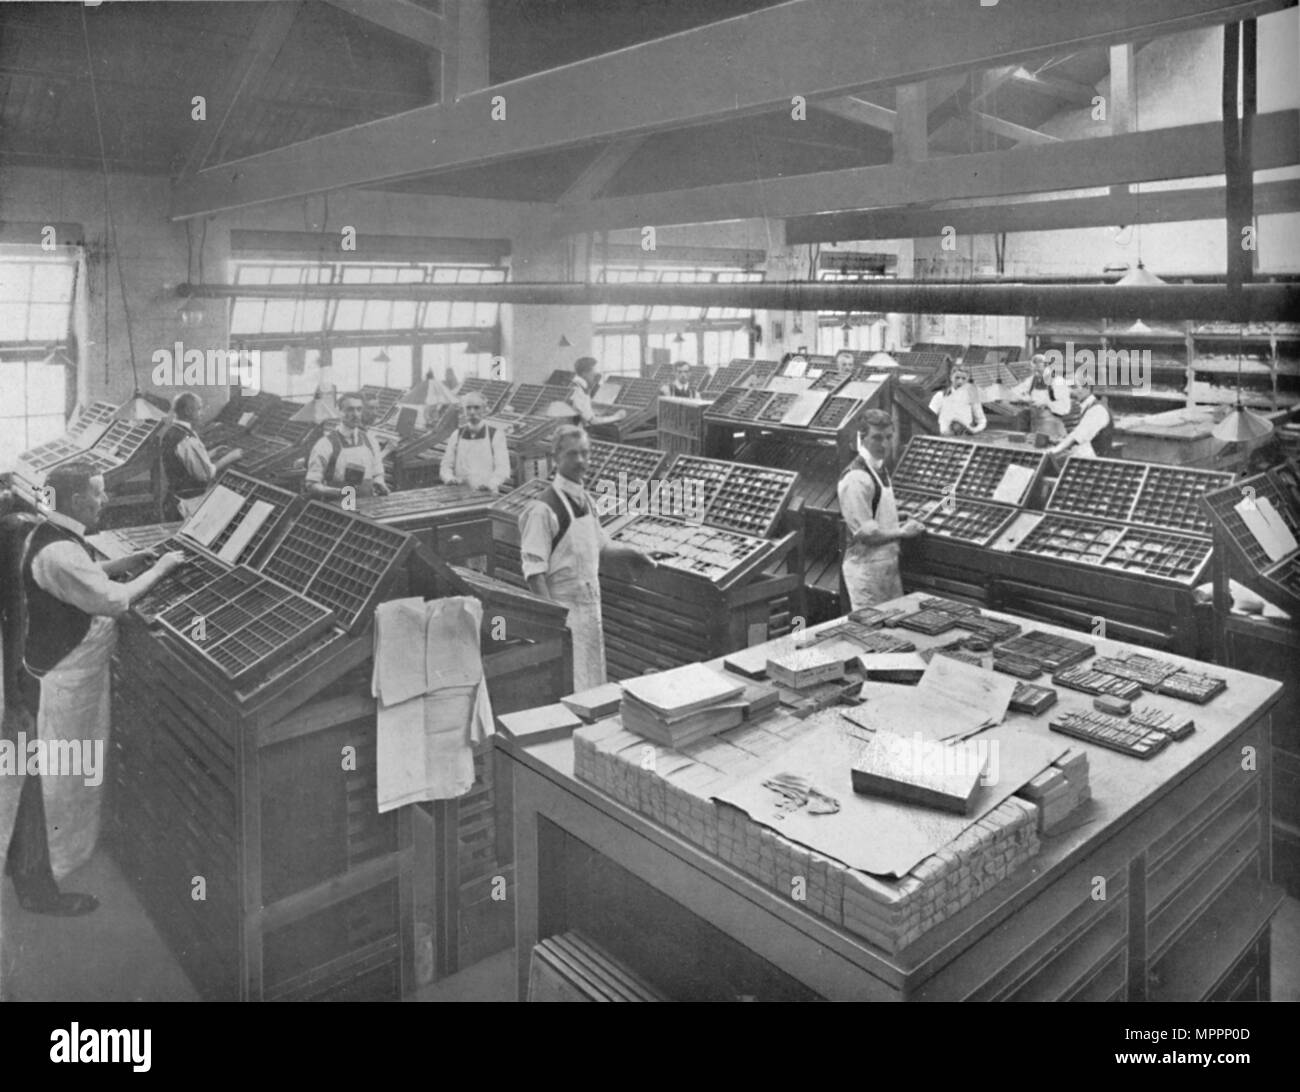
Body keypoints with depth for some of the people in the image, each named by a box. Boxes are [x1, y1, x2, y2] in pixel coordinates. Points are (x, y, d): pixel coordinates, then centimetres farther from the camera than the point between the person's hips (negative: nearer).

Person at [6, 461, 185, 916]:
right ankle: (38, 888, 21)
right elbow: (112, 601, -28)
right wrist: (159, 569, -17)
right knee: (58, 780, 4)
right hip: (62, 682, -11)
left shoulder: (54, 534, 3)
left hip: (63, 670, 11)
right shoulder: (58, 553, -30)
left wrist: (119, 564, 7)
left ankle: (24, 861, 45)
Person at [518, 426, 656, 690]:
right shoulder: (544, 508, -16)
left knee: (594, 678, 16)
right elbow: (534, 569, -19)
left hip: (591, 602, 8)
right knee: (570, 688, -6)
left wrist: (624, 554, 4)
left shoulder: (586, 499, 8)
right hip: (564, 605, -8)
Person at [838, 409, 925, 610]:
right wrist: (903, 532, -13)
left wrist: (904, 523, 8)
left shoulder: (881, 468, 9)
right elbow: (865, 534, -22)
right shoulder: (856, 478, -21)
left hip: (888, 562, 9)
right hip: (866, 568, -9)